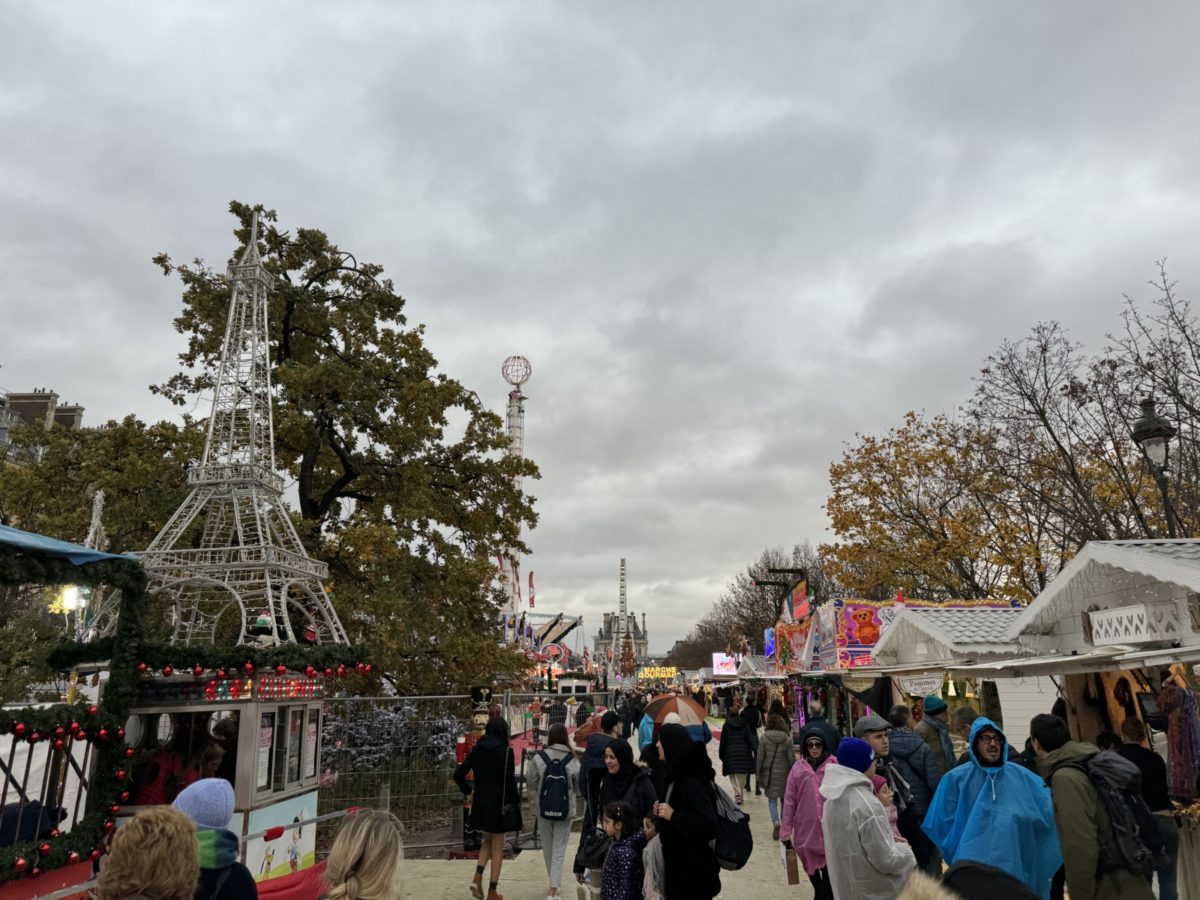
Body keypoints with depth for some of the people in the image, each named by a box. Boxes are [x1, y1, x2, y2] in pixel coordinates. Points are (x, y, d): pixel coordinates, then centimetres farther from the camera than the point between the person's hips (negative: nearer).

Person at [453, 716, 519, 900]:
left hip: (480, 802, 5)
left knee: (487, 841, 22)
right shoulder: (505, 751, -13)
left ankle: (477, 877, 2)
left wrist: (468, 791, 16)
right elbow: (509, 780, -17)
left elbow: (458, 775, 2)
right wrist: (516, 800, -2)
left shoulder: (477, 749, 1)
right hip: (499, 802, -4)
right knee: (497, 847, 9)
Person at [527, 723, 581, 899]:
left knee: (547, 847, 20)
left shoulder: (539, 758, -14)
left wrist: (534, 802, 11)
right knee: (559, 849, 9)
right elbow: (579, 787, -3)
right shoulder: (572, 760, -13)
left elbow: (530, 784, -8)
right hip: (566, 810, -1)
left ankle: (553, 881, 35)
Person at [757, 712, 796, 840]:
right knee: (785, 799, 17)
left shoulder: (765, 737, -8)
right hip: (784, 773, 1)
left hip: (769, 774, -1)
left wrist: (757, 773, 4)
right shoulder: (787, 739, -6)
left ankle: (776, 822, -13)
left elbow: (760, 757, -5)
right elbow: (792, 758, -4)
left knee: (772, 800, 8)